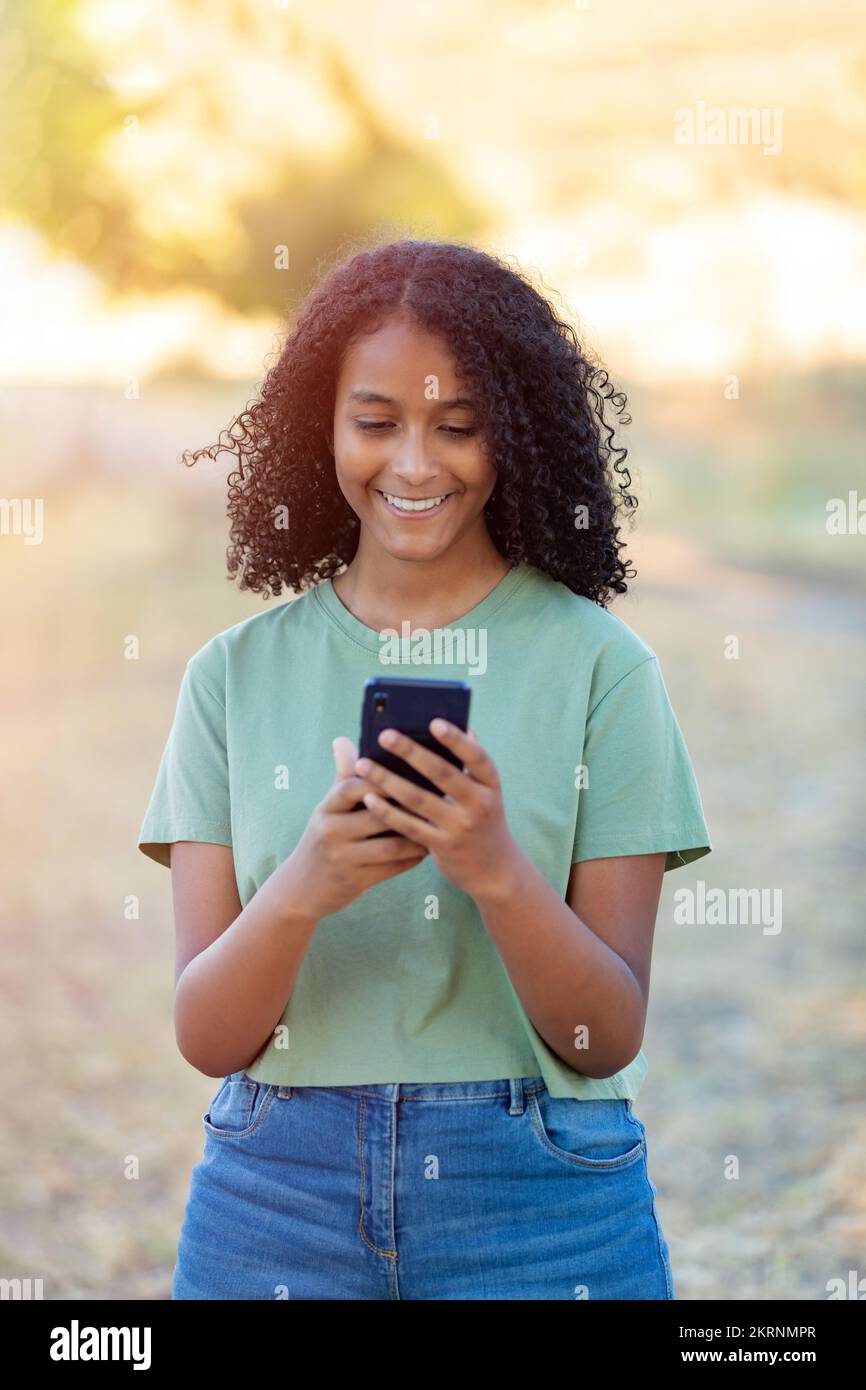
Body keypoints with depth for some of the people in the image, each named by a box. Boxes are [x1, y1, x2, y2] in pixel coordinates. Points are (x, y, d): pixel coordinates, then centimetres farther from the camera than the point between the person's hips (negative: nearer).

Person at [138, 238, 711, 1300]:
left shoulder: (598, 663, -3)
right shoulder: (234, 673, 2)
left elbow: (609, 1040, -6)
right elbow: (205, 1037, -3)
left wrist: (497, 871, -22)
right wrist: (300, 892, -22)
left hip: (537, 1198, -1)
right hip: (275, 1188, 1)